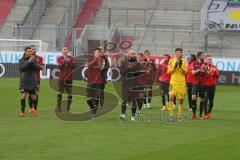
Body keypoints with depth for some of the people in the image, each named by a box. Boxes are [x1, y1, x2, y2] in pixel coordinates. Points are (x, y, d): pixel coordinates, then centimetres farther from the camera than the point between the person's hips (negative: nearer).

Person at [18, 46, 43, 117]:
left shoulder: (34, 59, 7)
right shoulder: (21, 60, 1)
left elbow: (38, 67, -5)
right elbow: (22, 67, -16)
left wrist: (32, 62, -20)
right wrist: (29, 61, -24)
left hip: (32, 81, 2)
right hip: (24, 82, -2)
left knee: (34, 98, 7)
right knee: (23, 96, -14)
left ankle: (35, 109, 30)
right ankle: (22, 111, -8)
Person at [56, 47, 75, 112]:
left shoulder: (71, 58, 7)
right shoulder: (59, 59, 3)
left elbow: (73, 66, -3)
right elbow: (59, 67, -10)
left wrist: (68, 61, -14)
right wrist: (64, 61, -21)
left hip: (69, 78, 2)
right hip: (62, 78, -2)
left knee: (69, 92, 3)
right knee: (60, 92, -9)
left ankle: (68, 106, 12)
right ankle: (58, 106, -7)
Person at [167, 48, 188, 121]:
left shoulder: (184, 61, 4)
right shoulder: (171, 60, 4)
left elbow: (185, 72, -2)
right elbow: (168, 71, 2)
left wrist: (181, 66, -18)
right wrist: (174, 67, -13)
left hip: (182, 82, 1)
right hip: (173, 81, -1)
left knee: (181, 99, 6)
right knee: (171, 97, -16)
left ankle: (180, 115, 19)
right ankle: (171, 115, -14)